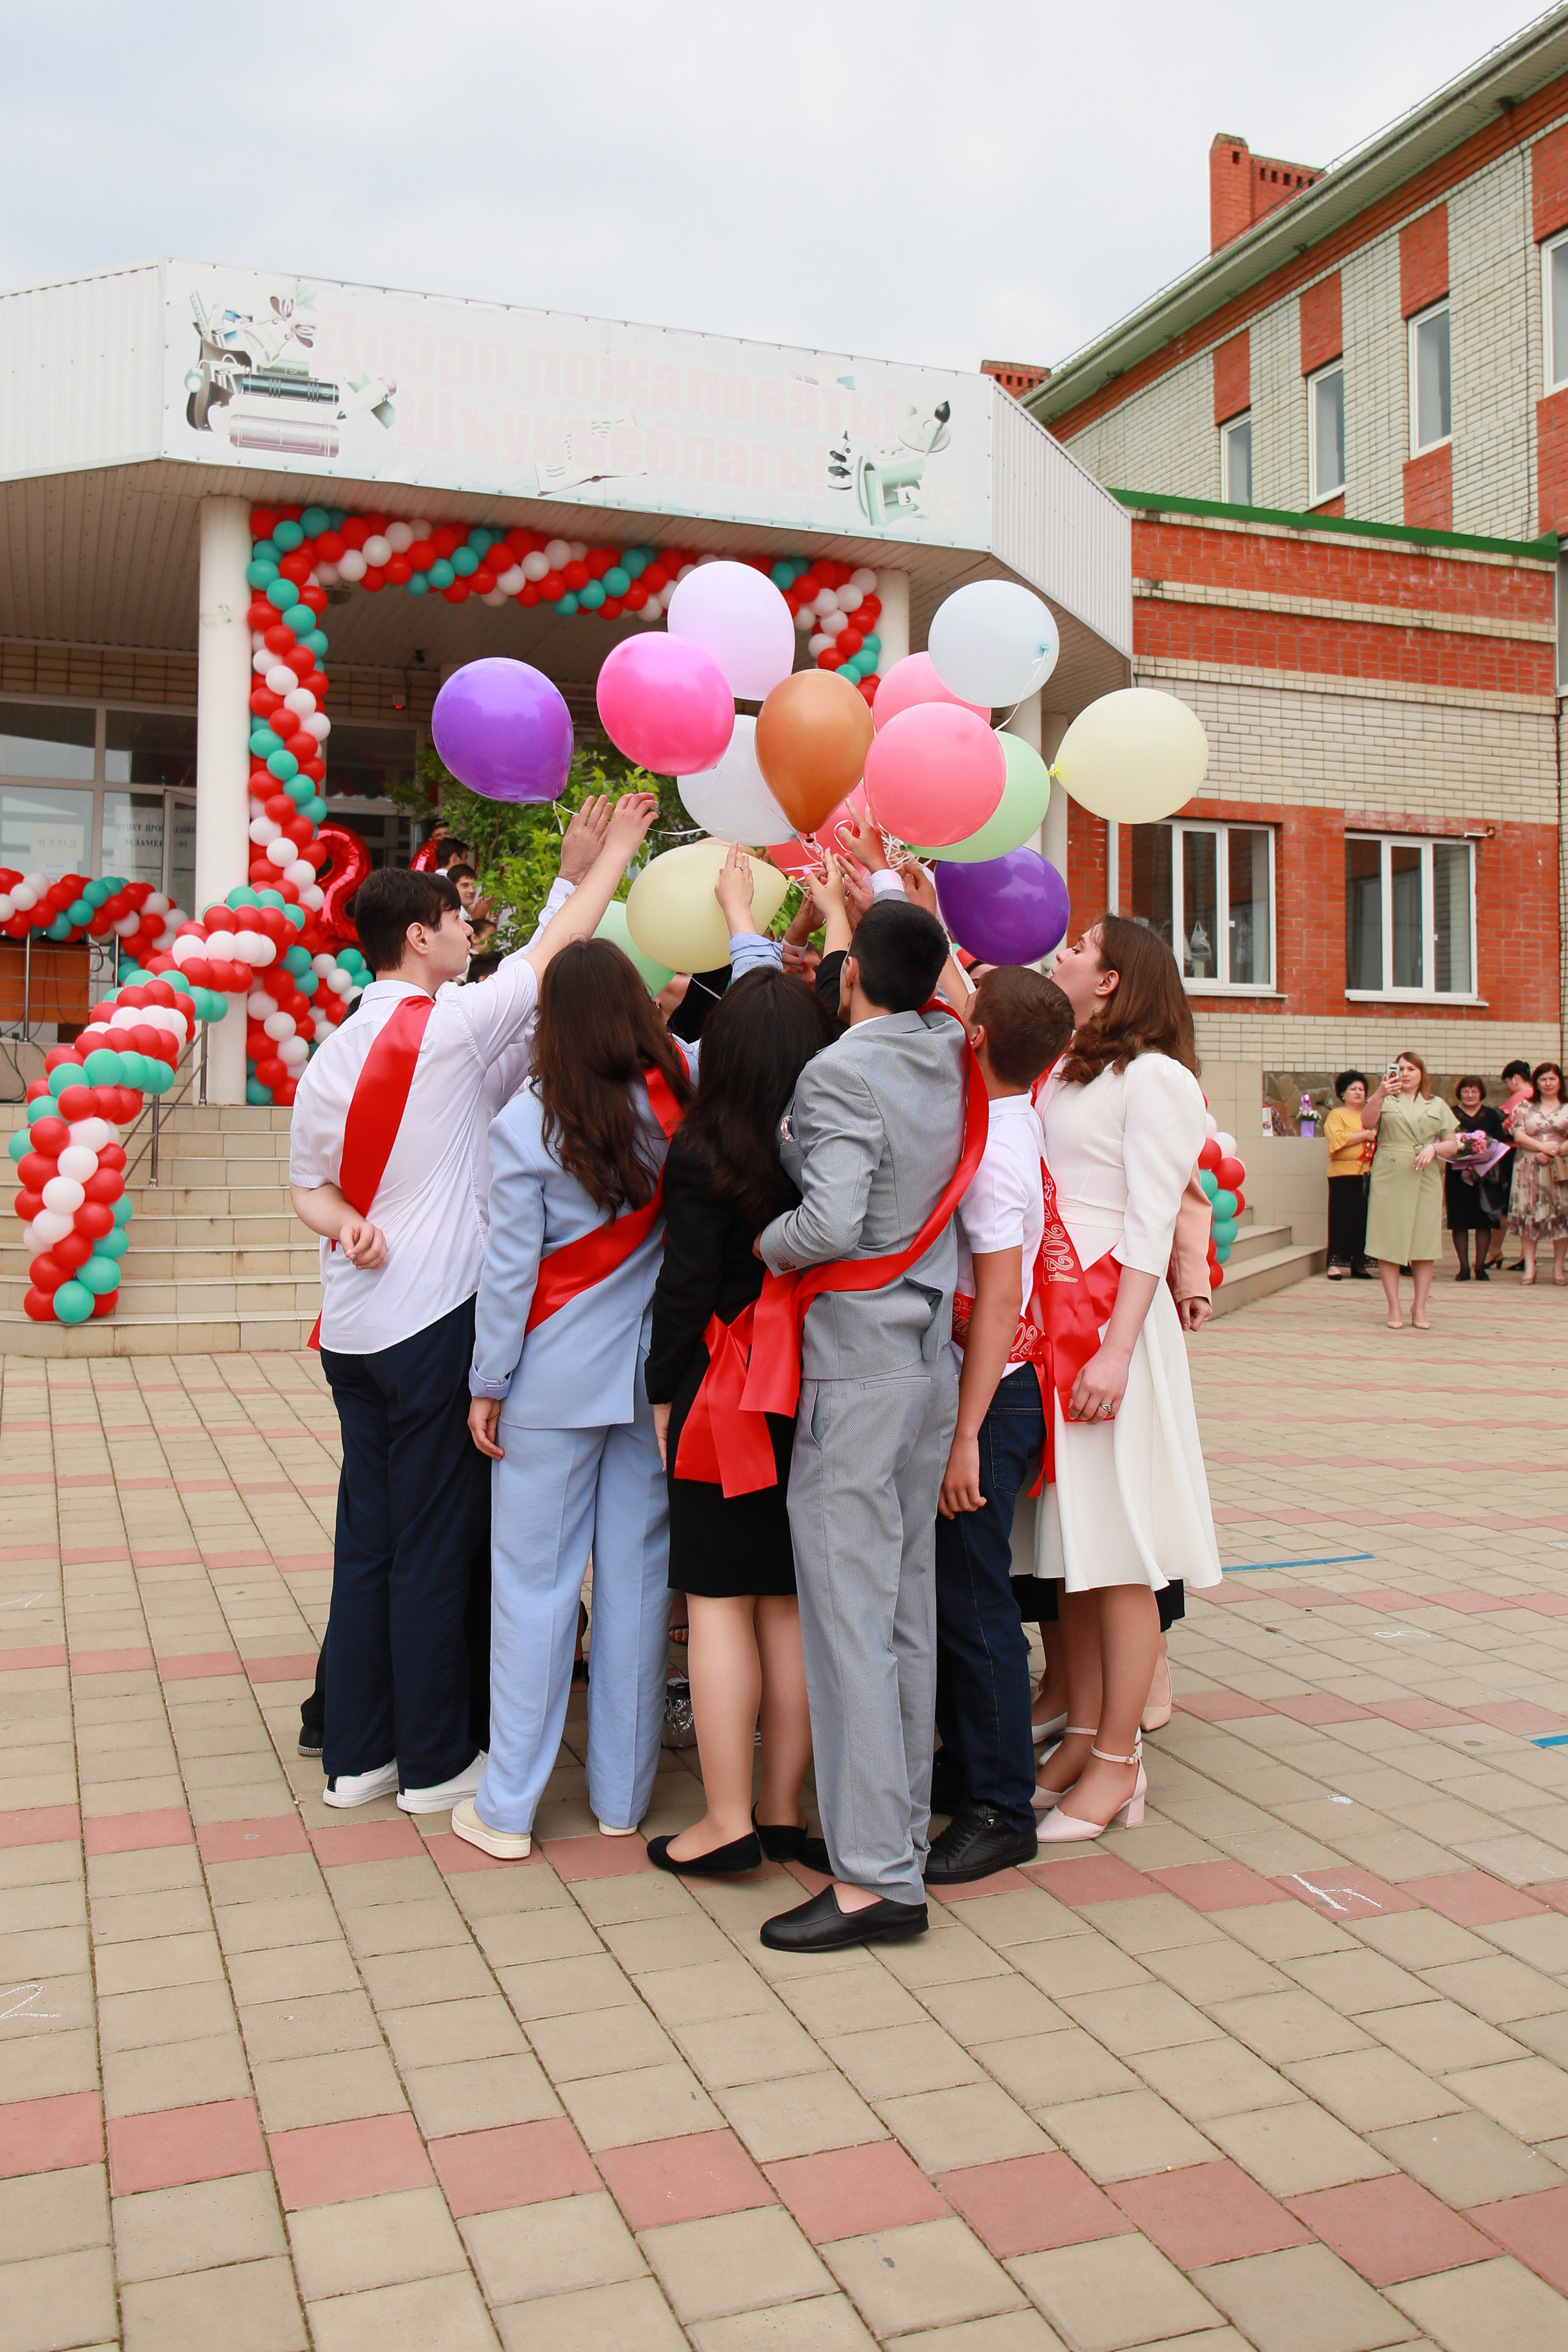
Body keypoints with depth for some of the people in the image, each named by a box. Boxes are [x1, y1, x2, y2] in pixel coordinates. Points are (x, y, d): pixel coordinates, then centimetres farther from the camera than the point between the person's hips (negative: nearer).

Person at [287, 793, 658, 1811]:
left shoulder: (332, 1056, 10)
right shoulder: (450, 1024, -12)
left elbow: (308, 1183, 16)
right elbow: (559, 947, -3)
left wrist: (347, 1221, -4)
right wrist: (616, 849, 8)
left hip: (354, 1328, 7)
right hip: (433, 1322, -7)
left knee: (366, 1540, 13)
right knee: (436, 1549, 2)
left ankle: (356, 1753, 22)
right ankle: (436, 1762, 13)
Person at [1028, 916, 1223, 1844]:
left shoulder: (1155, 1078, -7)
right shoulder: (1064, 1074, 15)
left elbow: (1151, 1227, -13)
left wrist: (1118, 1348, -19)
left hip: (1111, 1316, -7)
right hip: (1048, 1317, 8)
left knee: (1121, 1551, -1)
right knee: (1075, 1542, 11)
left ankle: (1118, 1764, 7)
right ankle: (1085, 1737, 20)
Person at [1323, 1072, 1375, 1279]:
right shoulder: (1336, 1115, 4)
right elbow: (1337, 1138, -12)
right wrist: (1364, 1135, -11)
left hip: (1367, 1174, 5)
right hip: (1344, 1173, -5)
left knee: (1364, 1219, 3)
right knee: (1342, 1218, -7)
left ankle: (1359, 1264, 8)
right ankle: (1335, 1263, -4)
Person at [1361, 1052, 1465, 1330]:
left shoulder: (1437, 1105, 15)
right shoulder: (1386, 1100, 9)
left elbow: (1452, 1144, 12)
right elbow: (1367, 1122, -11)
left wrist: (1434, 1149, -8)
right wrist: (1380, 1093, -26)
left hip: (1425, 1180, 2)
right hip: (1389, 1179, -2)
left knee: (1424, 1245, 1)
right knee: (1389, 1245, -3)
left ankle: (1420, 1308, 10)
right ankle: (1394, 1309, 3)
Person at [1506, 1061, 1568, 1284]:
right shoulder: (1525, 1108, 10)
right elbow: (1518, 1135, -1)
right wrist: (1543, 1147, -15)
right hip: (1529, 1168, 0)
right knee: (1528, 1213, -5)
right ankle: (1529, 1266, -4)